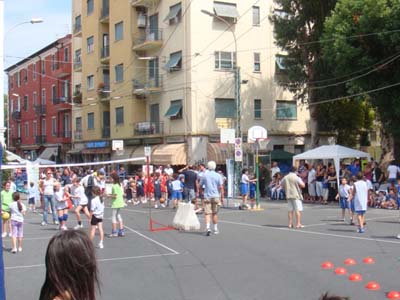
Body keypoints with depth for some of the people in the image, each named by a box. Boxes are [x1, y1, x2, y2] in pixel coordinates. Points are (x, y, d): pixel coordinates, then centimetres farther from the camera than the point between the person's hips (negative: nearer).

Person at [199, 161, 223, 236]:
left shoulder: (204, 175, 0)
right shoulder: (218, 175, -2)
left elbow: (200, 185, 6)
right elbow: (221, 187, -6)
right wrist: (221, 195, 4)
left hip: (207, 196, -1)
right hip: (215, 196, 1)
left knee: (207, 213, -5)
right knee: (215, 213, 13)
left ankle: (208, 227, -24)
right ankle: (215, 229, 20)